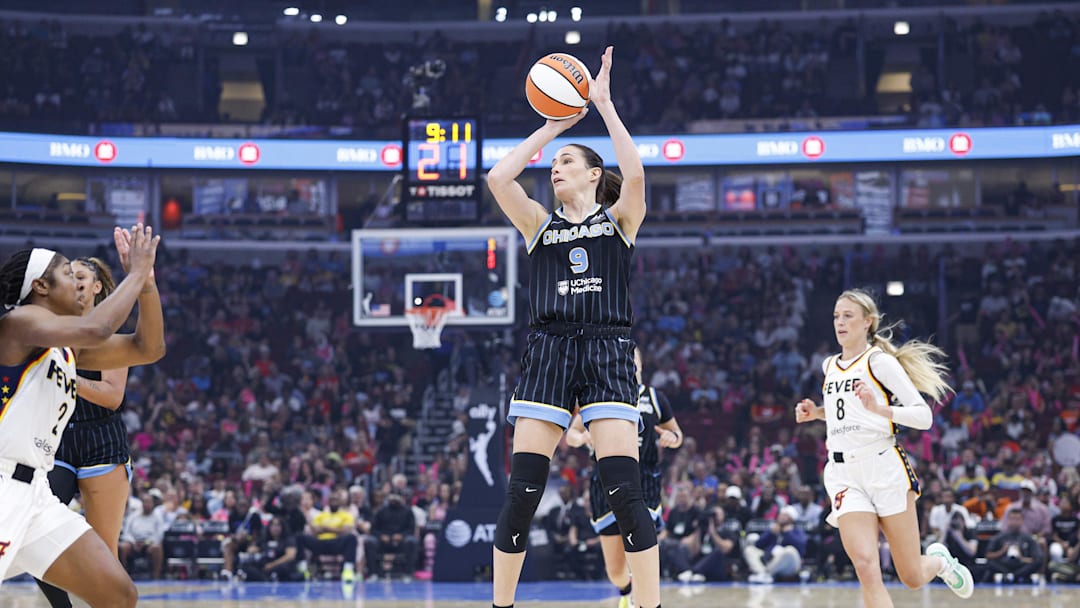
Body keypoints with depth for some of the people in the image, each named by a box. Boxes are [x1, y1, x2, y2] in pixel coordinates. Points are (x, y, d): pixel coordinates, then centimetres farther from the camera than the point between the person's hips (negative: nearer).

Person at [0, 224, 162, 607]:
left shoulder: (69, 348, 18)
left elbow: (148, 348, 20)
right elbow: (96, 329, -26)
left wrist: (146, 281, 8)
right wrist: (136, 275, -13)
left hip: (35, 492, 9)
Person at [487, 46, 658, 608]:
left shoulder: (619, 218, 11)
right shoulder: (540, 224, 16)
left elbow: (635, 174, -11)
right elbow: (498, 177, 0)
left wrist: (604, 104, -5)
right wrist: (550, 127, 6)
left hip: (607, 351, -2)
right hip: (548, 350, 2)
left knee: (625, 492, -10)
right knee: (522, 492, -4)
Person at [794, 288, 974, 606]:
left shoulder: (880, 361, -4)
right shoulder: (829, 366, 15)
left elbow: (924, 416, -11)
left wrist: (879, 408, -25)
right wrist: (817, 413, 16)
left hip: (884, 467, -4)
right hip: (844, 475, 4)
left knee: (912, 578, 4)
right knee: (866, 569, -18)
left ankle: (940, 560, 40)